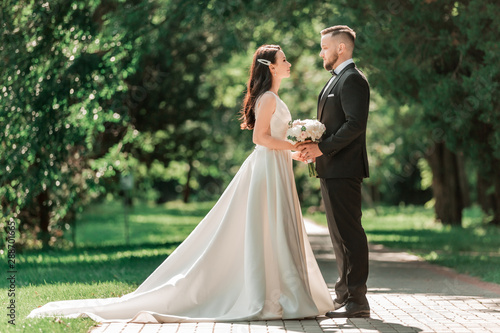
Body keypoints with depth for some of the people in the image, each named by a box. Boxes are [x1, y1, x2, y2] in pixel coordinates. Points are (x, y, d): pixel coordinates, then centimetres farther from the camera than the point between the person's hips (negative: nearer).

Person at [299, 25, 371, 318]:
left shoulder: (353, 79, -11)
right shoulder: (337, 80, 22)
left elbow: (355, 124, -21)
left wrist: (322, 148, -20)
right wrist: (313, 145, 8)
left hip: (344, 170, -11)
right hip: (333, 169, 11)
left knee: (349, 233, -9)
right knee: (340, 234, 14)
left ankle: (357, 300, -6)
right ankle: (346, 295, 21)